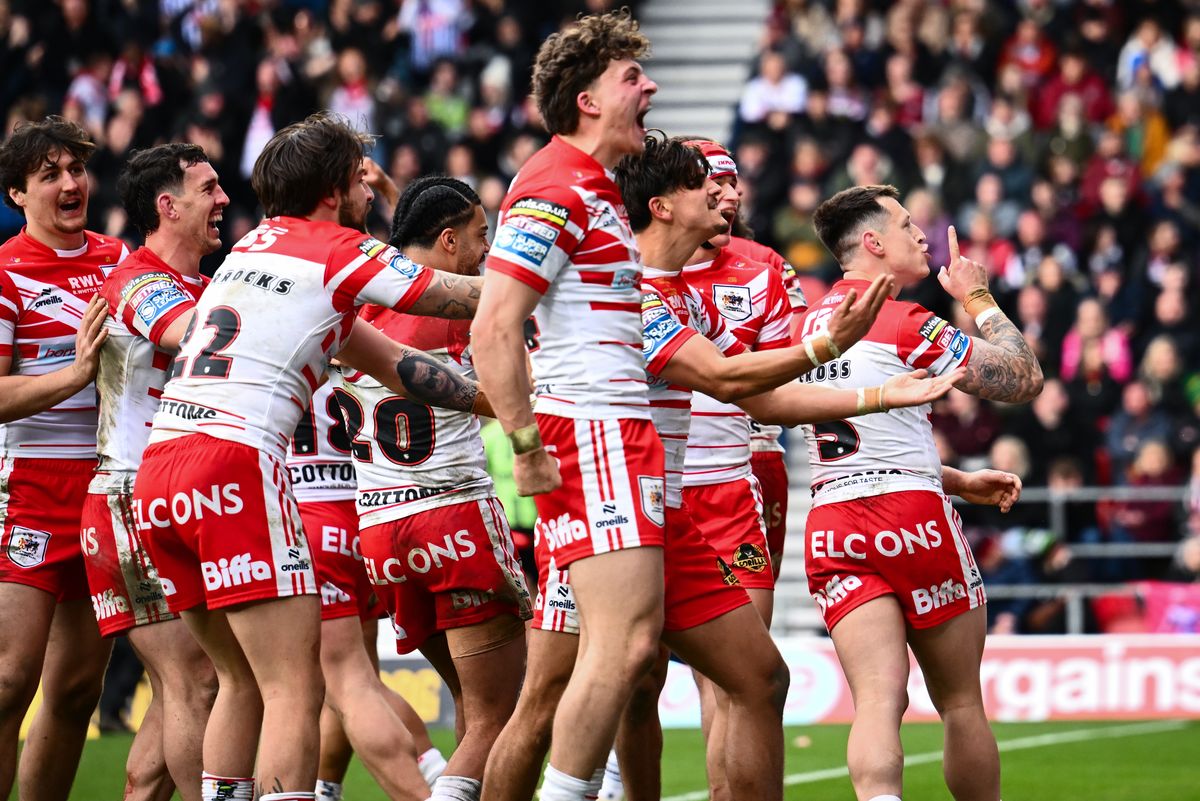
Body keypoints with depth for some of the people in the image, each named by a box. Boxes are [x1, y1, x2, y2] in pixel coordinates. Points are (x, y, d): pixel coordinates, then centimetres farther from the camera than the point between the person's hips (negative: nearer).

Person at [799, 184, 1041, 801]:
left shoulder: (813, 324, 17)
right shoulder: (906, 324, -8)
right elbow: (1023, 379, -3)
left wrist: (959, 482, 28)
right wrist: (979, 299, 10)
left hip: (832, 521, 5)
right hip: (912, 520, -5)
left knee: (878, 701, -10)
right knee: (961, 704, 9)